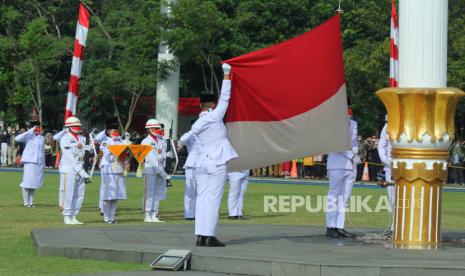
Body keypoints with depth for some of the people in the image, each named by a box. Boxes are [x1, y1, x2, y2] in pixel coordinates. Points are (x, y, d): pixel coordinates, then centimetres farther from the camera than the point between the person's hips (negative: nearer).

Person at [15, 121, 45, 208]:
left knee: (35, 182, 8)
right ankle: (26, 202, 0)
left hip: (39, 163, 5)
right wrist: (30, 131, -20)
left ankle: (31, 202, 14)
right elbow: (17, 139, -20)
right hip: (30, 162, -5)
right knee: (27, 182, -5)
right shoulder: (28, 136, -2)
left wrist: (44, 164, 18)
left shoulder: (42, 138, 14)